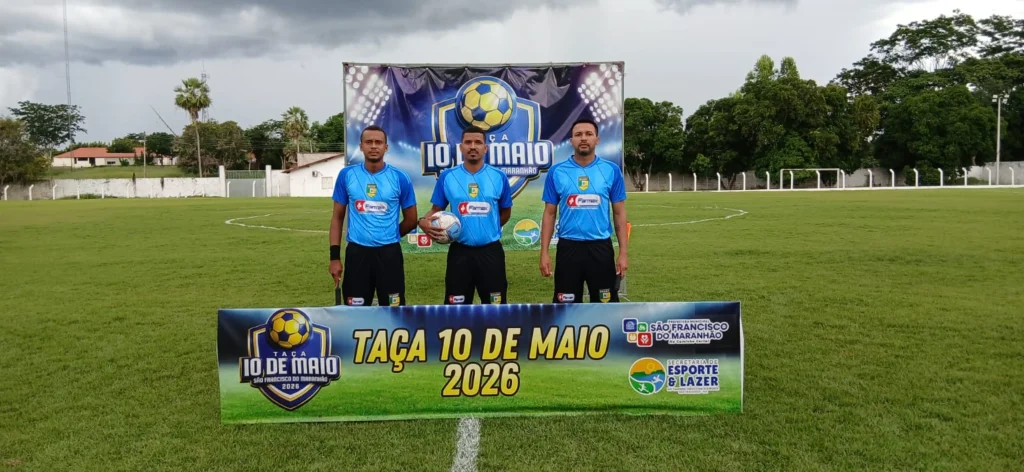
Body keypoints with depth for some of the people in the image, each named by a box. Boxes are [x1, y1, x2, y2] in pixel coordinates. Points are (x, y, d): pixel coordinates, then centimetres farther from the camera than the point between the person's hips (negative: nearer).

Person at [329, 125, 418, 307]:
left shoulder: (400, 178, -3)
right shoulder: (347, 175, 1)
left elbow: (411, 220, 6)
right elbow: (337, 217, 5)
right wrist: (334, 255, -1)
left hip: (389, 253, -1)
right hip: (356, 253, 1)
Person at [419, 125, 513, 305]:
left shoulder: (499, 177, 1)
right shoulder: (447, 176, 0)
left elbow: (505, 213, 13)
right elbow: (436, 209, 6)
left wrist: (487, 229, 5)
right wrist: (424, 222, -14)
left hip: (491, 251, 0)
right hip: (459, 251, 0)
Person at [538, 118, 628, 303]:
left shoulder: (611, 171, 0)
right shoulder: (556, 172, 1)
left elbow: (619, 213, 4)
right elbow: (549, 214, 4)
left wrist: (623, 251, -2)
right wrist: (544, 252, -2)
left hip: (601, 247, 0)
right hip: (568, 247, 0)